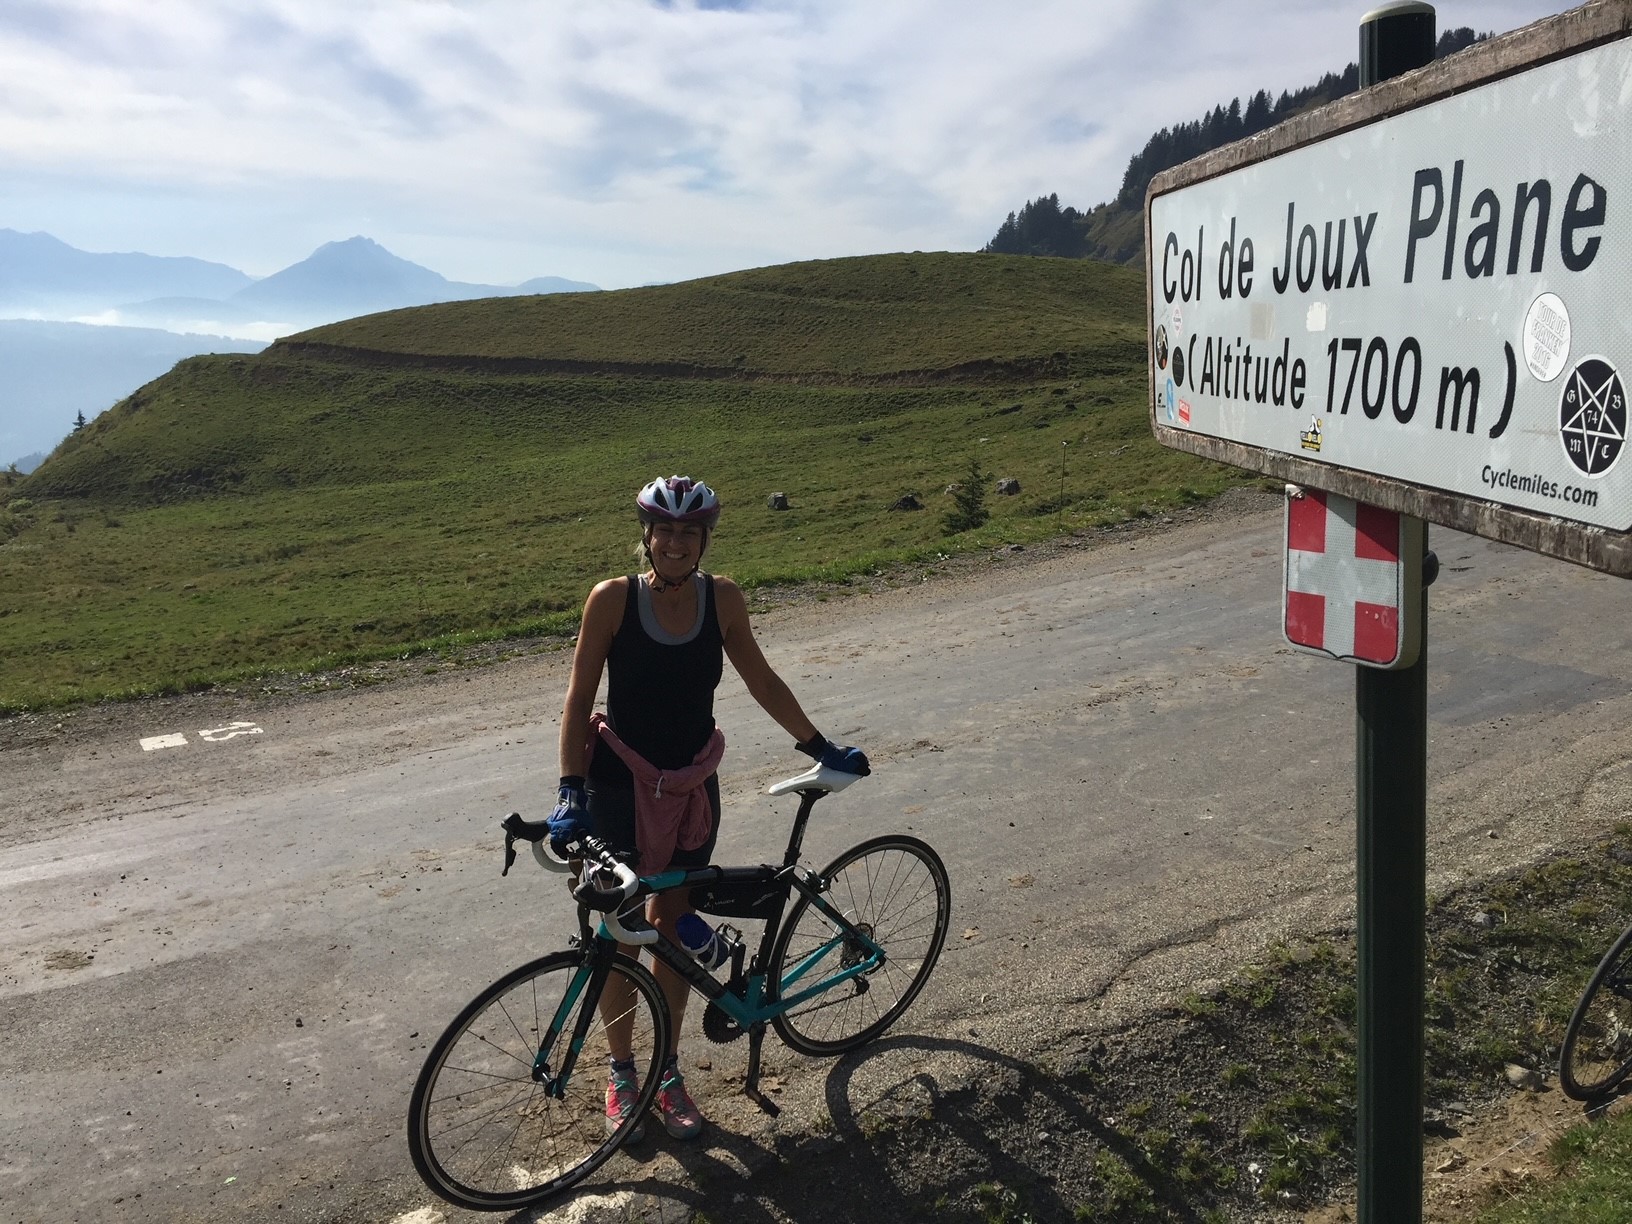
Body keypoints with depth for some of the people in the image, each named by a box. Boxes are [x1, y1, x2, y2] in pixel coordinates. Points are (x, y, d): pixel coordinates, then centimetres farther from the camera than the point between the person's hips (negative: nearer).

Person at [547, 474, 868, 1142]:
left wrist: (821, 747, 9)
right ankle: (622, 1072, 32)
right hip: (619, 787, -2)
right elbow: (578, 699, -11)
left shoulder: (722, 598, -6)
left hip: (691, 788, 2)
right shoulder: (613, 598, -14)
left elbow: (761, 681, 6)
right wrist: (570, 792, -19)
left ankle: (668, 1071, 33)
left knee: (672, 927, 14)